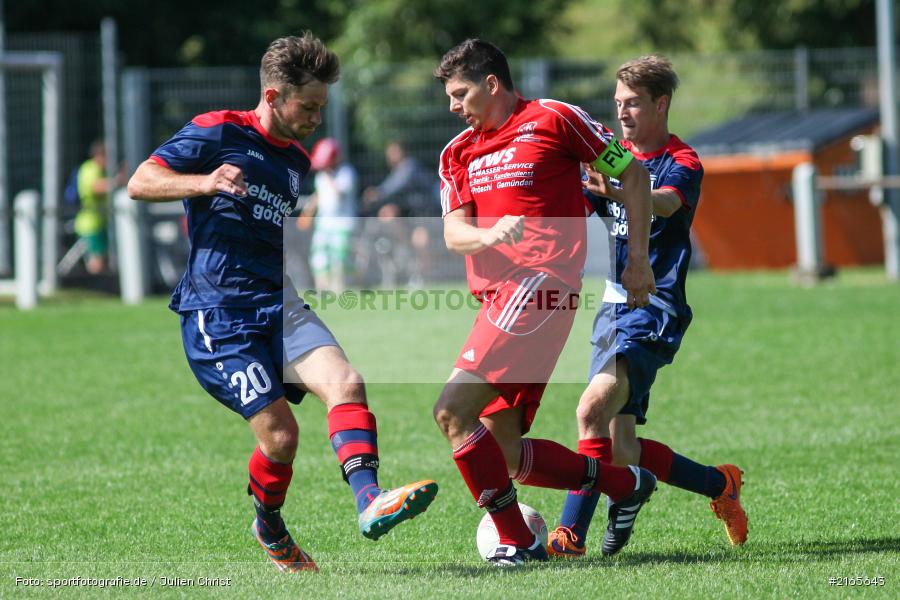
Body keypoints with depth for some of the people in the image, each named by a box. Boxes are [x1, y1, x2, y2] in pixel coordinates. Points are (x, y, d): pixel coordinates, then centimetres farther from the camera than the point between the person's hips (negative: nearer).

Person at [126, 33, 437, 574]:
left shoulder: (298, 162, 21)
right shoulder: (218, 133, -2)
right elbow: (140, 182, -9)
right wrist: (205, 183, -24)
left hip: (279, 304, 6)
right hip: (217, 311, -6)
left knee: (346, 383, -22)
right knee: (280, 433, -14)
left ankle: (370, 502, -39)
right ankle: (269, 529, 15)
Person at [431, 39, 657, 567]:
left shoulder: (553, 120, 1)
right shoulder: (459, 154, 19)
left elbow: (632, 174, 6)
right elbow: (453, 233, 6)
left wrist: (639, 260, 5)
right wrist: (488, 235, -18)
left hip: (540, 286, -8)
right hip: (498, 294, 8)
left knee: (453, 410, -20)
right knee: (506, 454, 3)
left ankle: (516, 541, -14)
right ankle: (626, 484, 17)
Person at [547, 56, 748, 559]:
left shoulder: (682, 162, -6)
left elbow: (663, 204, -29)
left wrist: (616, 190, -49)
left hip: (654, 312, -7)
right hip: (615, 306, 7)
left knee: (593, 410, -26)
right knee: (620, 450, 3)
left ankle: (571, 535, -25)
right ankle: (722, 486, 24)